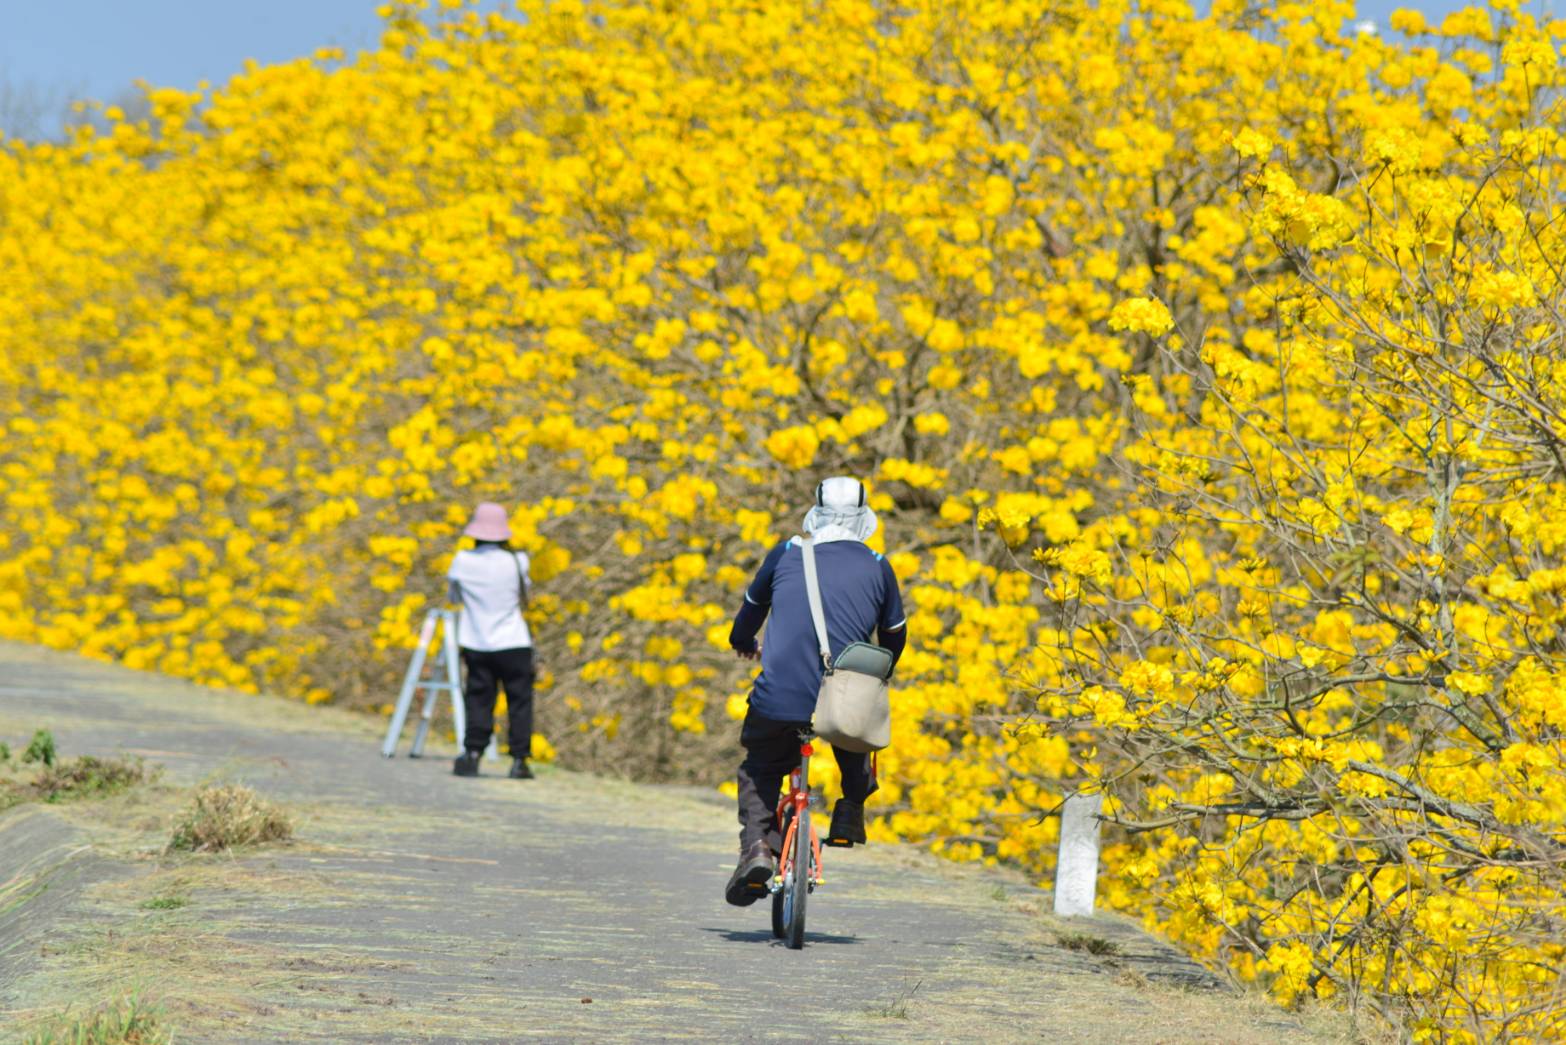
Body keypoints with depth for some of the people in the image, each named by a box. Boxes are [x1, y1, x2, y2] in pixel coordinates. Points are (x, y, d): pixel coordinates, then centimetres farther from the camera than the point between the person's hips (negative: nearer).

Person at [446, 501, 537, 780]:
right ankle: (519, 759, 1)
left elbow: (453, 595, 10)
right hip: (513, 644, -2)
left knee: (478, 699, 8)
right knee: (520, 701, 5)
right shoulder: (517, 561, -10)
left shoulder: (463, 561, -6)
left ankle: (472, 753, -1)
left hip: (476, 644, 2)